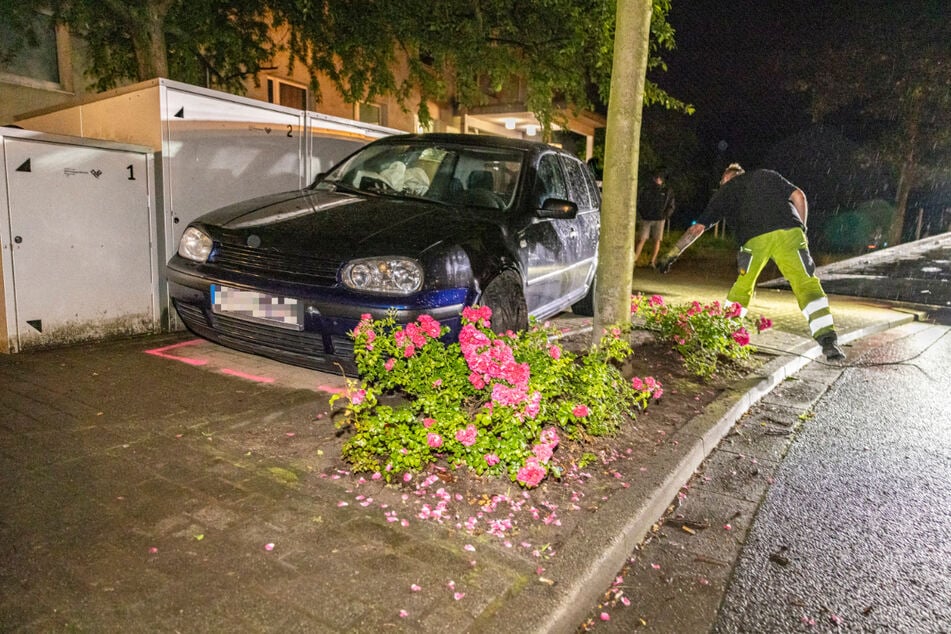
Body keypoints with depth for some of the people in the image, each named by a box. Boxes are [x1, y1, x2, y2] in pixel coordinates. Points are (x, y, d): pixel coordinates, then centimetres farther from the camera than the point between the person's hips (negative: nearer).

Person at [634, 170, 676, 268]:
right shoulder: (645, 190, -1)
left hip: (659, 220, 1)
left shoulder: (667, 191, 0)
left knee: (657, 241, 1)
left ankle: (652, 262, 7)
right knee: (641, 240, -5)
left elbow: (672, 205, 9)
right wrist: (642, 214, 1)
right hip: (646, 220, -1)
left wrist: (665, 216, -1)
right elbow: (638, 203, 9)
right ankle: (633, 260, -5)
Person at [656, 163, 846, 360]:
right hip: (789, 231, 1)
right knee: (807, 285, 2)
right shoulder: (767, 175, 30)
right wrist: (801, 229, 26)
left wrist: (673, 253, 25)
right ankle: (828, 341, -8)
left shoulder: (724, 192, 26)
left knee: (741, 288, 17)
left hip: (754, 239, -1)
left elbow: (697, 227, 22)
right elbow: (798, 196, 17)